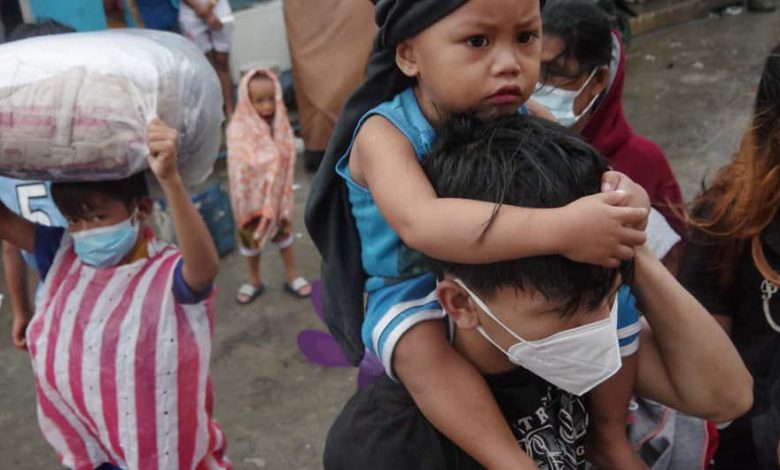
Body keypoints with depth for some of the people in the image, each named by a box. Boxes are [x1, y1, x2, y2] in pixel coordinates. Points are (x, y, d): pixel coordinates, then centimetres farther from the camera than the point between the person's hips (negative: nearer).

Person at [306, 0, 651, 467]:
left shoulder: (527, 117, -9)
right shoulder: (385, 134, -26)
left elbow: (586, 179, -6)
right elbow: (421, 224, -44)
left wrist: (624, 196, -32)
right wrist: (559, 229, -53)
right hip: (414, 291, -5)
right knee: (420, 345, -35)